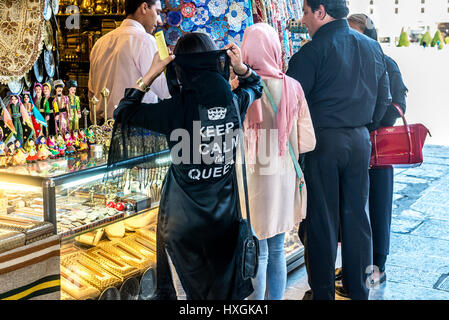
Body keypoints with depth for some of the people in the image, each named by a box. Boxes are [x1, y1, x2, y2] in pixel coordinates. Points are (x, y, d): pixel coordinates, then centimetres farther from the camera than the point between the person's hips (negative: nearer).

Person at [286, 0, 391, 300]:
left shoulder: (312, 51, -12)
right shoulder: (372, 47, 8)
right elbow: (384, 98, 14)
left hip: (323, 141, -6)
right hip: (360, 140, 6)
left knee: (321, 219, 4)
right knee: (356, 214, 14)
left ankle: (323, 292, 13)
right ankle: (359, 288, 24)